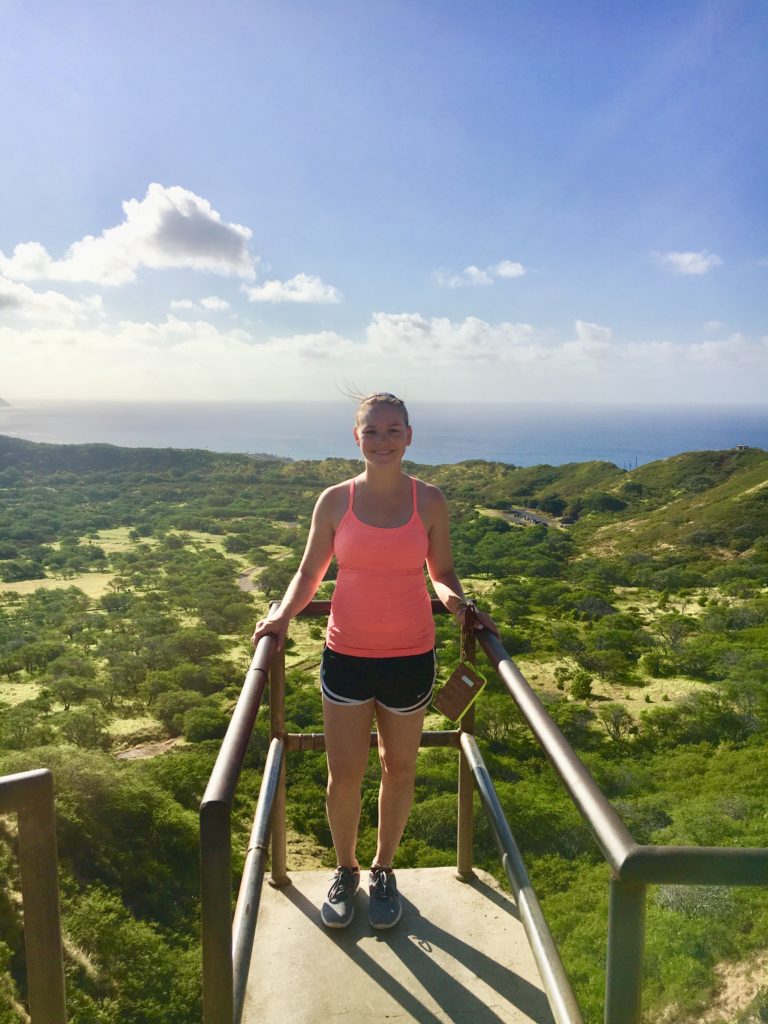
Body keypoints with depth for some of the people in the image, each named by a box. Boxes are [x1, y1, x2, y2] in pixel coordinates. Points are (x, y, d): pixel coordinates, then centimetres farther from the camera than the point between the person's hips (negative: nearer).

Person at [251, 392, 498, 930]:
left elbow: (443, 572, 6)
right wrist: (285, 612, -11)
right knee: (344, 774, 7)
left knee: (399, 768, 14)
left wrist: (456, 601, -14)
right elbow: (310, 572, 5)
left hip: (410, 655, 0)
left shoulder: (429, 501, -3)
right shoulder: (335, 501, -3)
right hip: (347, 653, 0)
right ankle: (346, 870, 34)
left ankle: (383, 871, 38)